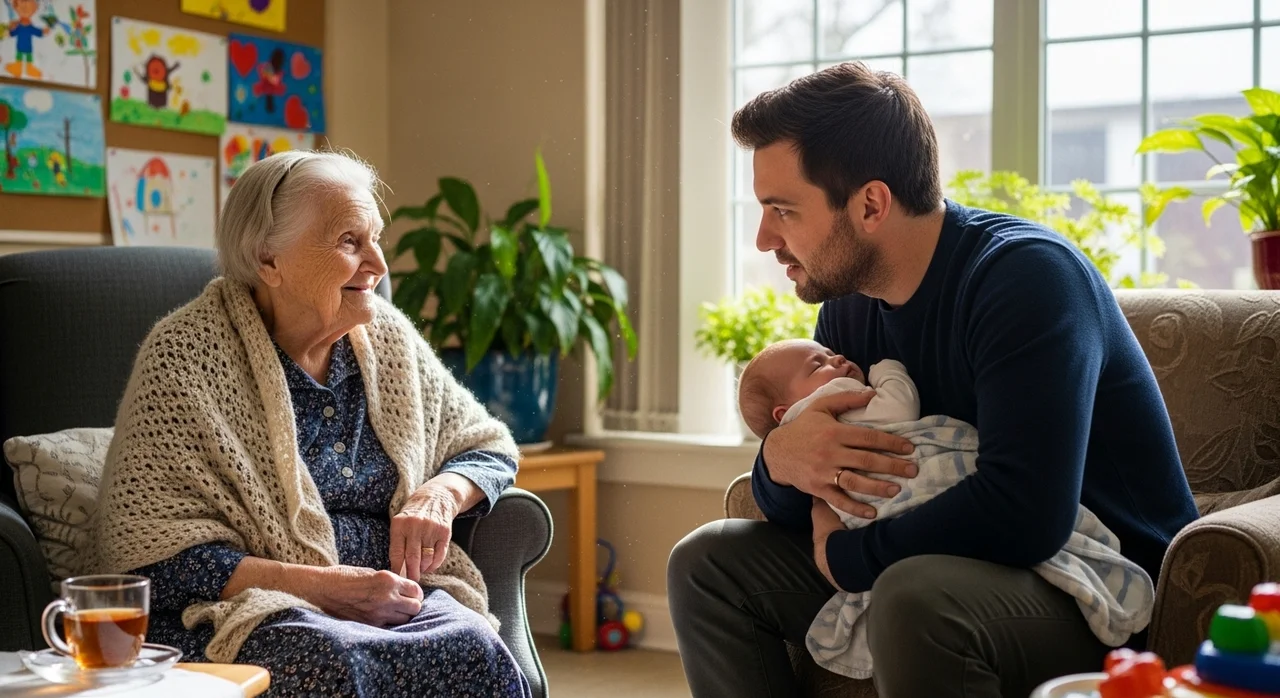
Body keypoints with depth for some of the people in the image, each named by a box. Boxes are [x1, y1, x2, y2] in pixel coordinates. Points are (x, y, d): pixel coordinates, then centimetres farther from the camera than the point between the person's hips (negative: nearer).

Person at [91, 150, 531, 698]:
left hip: (391, 600, 4)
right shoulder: (185, 355, -6)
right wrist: (326, 587, -19)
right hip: (249, 609, -4)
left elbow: (489, 446, 22)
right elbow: (154, 553, -11)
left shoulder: (389, 337, 10)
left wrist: (441, 493, -2)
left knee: (473, 650, -29)